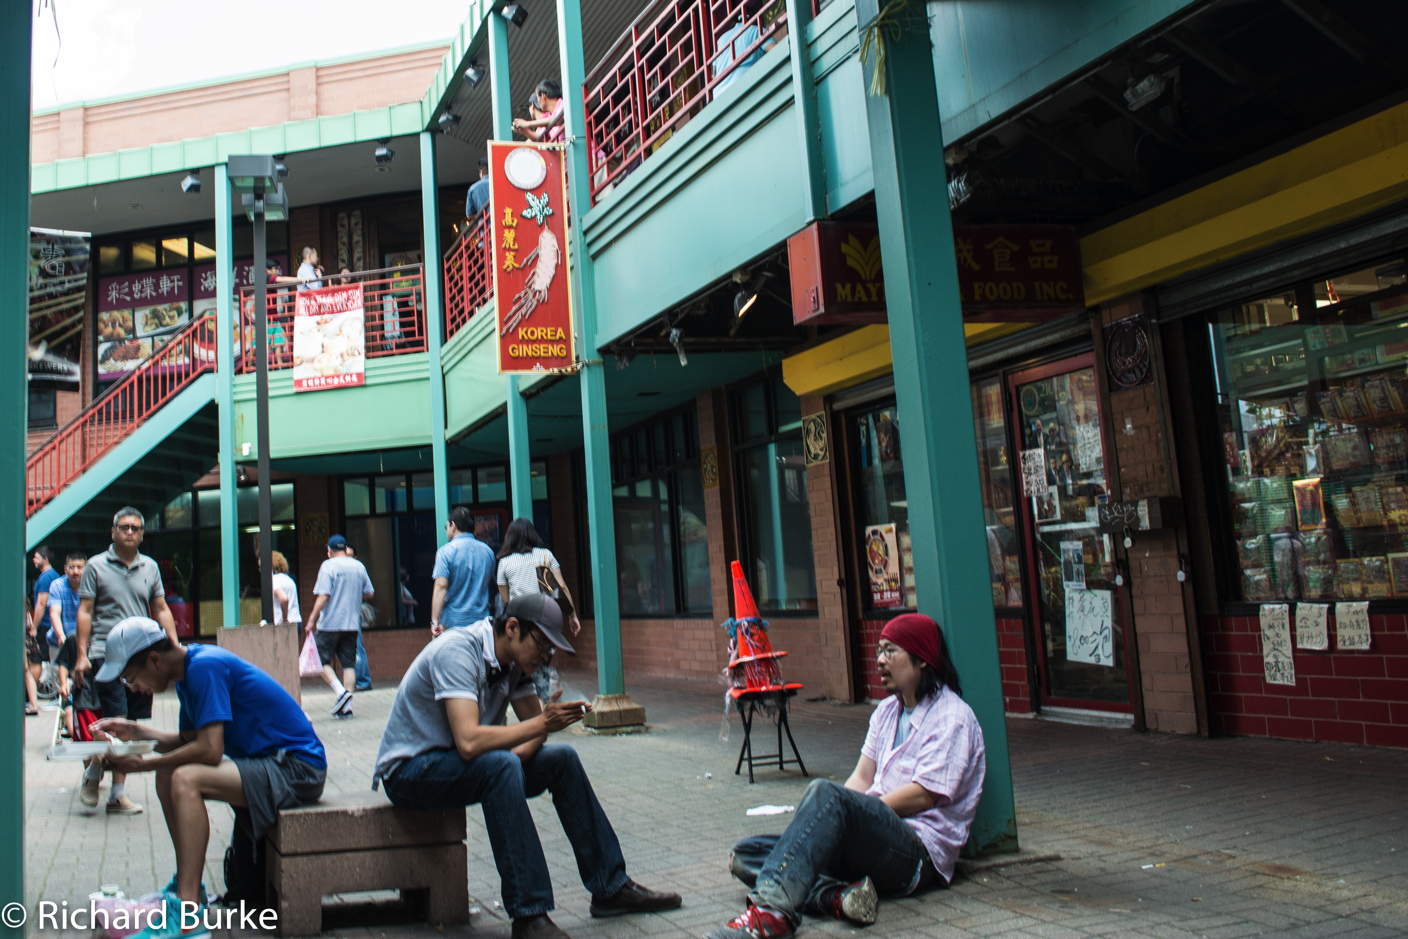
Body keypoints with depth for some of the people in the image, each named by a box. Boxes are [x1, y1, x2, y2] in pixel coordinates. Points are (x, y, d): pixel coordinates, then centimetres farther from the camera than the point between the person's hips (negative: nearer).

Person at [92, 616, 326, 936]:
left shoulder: (205, 667, -18)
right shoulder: (190, 670, 12)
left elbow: (209, 751, -23)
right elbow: (189, 740, 20)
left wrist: (144, 764, -12)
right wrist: (136, 731, 15)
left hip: (297, 768, -11)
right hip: (265, 761, 11)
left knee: (185, 779, -25)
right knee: (168, 772, 12)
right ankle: (188, 886, 13)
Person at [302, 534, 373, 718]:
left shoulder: (328, 566, -8)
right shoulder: (358, 566, 7)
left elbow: (323, 596, -16)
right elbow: (369, 593, 12)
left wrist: (312, 619, -10)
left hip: (330, 623, -5)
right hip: (352, 624, 5)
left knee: (322, 661, 6)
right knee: (349, 663, 6)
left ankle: (340, 691, -14)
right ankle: (346, 707, 4)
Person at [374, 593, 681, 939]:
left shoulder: (513, 660, 1)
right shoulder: (458, 651, -26)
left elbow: (535, 723, 4)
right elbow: (469, 742, -37)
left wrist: (521, 750, -18)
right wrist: (541, 723, -31)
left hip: (462, 765, 9)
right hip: (410, 770, -9)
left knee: (562, 760, -2)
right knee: (501, 765, -35)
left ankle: (610, 888, 5)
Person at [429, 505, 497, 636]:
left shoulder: (446, 551, -8)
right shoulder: (487, 551, 8)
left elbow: (441, 586, -15)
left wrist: (435, 621, -15)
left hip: (452, 622, -4)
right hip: (481, 619, 4)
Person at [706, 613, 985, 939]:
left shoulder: (951, 717, -4)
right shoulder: (887, 710, 22)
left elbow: (925, 794, -14)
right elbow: (862, 778, 14)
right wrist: (817, 820, -6)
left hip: (920, 851, -8)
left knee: (825, 793, -36)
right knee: (744, 855, -7)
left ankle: (772, 910, -49)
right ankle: (839, 894, -31)